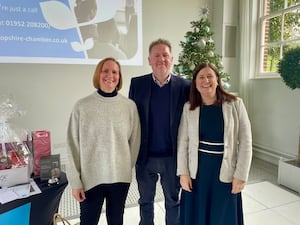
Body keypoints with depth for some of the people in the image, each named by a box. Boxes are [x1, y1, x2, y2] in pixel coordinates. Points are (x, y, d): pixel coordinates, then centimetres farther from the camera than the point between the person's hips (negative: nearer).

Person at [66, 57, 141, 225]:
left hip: (121, 177, 2)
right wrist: (75, 181, -5)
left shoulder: (130, 106, -4)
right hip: (91, 178, -1)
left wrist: (127, 168, 7)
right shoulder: (82, 106, -8)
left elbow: (135, 140, 3)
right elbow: (73, 146, -5)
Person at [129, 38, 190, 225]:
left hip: (173, 157, -1)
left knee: (173, 201, 19)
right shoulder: (137, 84, -3)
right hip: (145, 157, 1)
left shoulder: (184, 86, -6)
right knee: (145, 201, 21)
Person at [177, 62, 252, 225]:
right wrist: (183, 172, -2)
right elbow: (183, 142, 1)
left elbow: (245, 141, -5)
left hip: (225, 171, -1)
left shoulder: (235, 104, -6)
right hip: (197, 171, 1)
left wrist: (241, 175, -8)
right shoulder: (189, 107, -1)